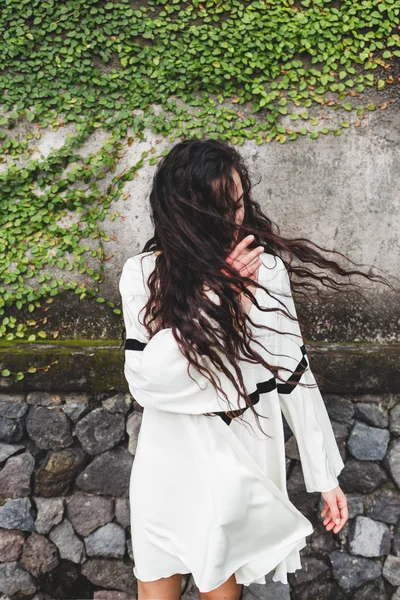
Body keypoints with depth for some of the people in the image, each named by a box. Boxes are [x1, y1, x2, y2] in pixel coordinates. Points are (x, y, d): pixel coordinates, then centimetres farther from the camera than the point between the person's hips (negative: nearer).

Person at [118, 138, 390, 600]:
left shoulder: (265, 269, -13)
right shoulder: (143, 275, -13)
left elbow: (293, 372, -7)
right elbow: (146, 377, -22)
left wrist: (325, 474, -3)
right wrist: (214, 292, -27)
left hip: (242, 451, 0)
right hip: (171, 454, 1)